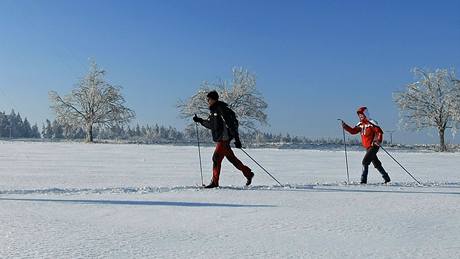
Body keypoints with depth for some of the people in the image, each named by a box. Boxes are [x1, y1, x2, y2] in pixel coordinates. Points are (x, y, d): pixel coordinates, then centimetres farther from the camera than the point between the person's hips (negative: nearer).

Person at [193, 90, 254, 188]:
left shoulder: (222, 109, -15)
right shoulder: (214, 111, 14)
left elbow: (232, 124, -19)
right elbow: (210, 124, 28)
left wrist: (237, 139, -23)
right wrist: (200, 120, 20)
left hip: (224, 138, -10)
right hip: (220, 139, 10)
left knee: (216, 158, -10)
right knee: (231, 158, 15)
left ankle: (215, 182, -5)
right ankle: (248, 174, 25)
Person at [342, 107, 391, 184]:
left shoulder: (371, 123, -10)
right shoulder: (360, 124, 12)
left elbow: (379, 132, -14)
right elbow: (353, 131, 10)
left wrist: (379, 141, -28)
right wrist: (345, 126, -2)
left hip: (373, 146, -8)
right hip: (367, 148, 8)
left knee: (365, 162, -16)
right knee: (377, 164, 15)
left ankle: (363, 180, -14)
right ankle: (386, 178, 27)